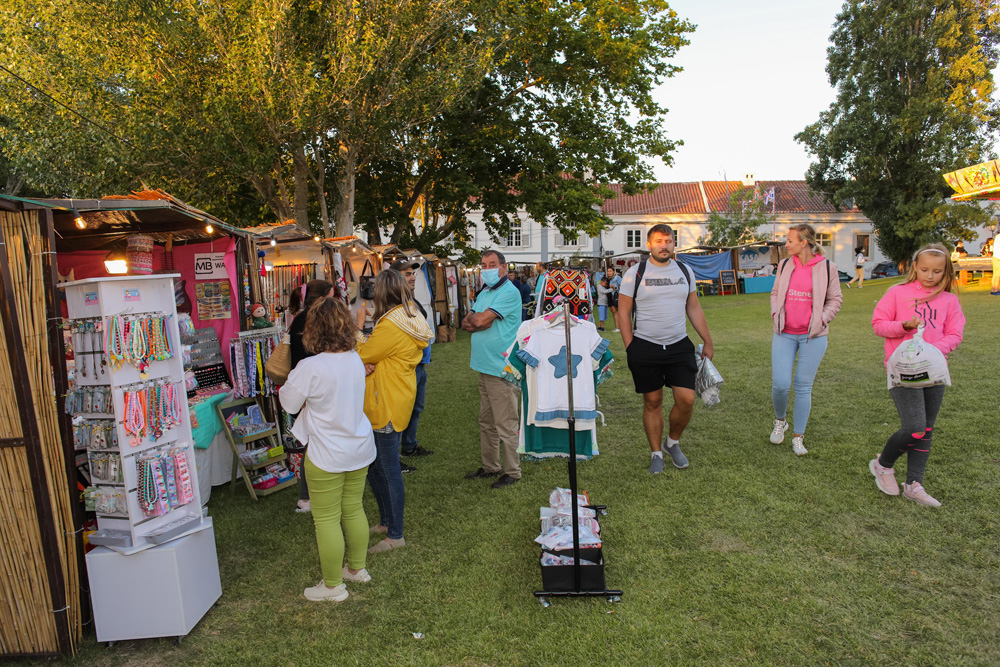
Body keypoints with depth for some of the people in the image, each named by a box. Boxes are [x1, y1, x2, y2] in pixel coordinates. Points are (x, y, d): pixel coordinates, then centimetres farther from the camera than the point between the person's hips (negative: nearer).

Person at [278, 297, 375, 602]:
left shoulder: (310, 367, -23)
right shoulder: (355, 360, -4)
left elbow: (289, 403, -8)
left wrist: (291, 380, 5)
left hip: (327, 455, -6)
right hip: (360, 448, 7)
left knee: (326, 519, 9)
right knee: (354, 509, 21)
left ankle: (333, 586, 24)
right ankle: (357, 568, 38)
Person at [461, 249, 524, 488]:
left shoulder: (509, 293, -13)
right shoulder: (484, 293, 17)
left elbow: (480, 320, -20)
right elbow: (466, 324, 12)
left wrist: (473, 318, 1)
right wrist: (478, 322, -8)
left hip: (501, 369, -9)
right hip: (484, 367, 9)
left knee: (505, 425, -1)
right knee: (486, 422, 17)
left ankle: (512, 472, 11)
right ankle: (490, 466, 29)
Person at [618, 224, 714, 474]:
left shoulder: (684, 271, 9)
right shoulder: (635, 273, -3)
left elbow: (694, 308, 15)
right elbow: (623, 313, -2)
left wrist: (708, 341, 13)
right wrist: (631, 349, -7)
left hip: (679, 346, 3)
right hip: (645, 348, -3)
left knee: (686, 400, -3)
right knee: (652, 402, 6)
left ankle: (673, 442, 24)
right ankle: (656, 453, 22)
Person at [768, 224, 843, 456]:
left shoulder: (827, 267, -3)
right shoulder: (785, 265, 6)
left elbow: (835, 299, 5)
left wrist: (822, 320, -9)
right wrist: (775, 313, 1)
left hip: (813, 336, -2)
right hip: (784, 334, 2)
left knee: (803, 386, 3)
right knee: (780, 384, -5)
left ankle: (798, 436, 17)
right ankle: (780, 421, 25)